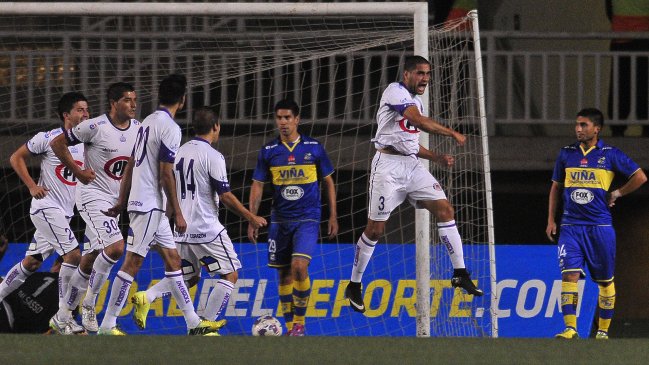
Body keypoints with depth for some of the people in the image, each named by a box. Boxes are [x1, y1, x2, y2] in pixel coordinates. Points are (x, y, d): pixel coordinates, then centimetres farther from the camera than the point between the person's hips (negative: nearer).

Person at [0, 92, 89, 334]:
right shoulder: (48, 139, -9)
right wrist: (32, 186, -11)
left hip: (66, 212, 8)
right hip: (46, 207, -8)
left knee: (32, 262, 12)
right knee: (73, 254, -17)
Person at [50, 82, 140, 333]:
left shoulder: (138, 129, 4)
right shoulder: (95, 127, -15)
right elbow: (58, 144, -7)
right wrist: (78, 172, -9)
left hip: (117, 199, 7)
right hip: (94, 196, -7)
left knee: (89, 261, 11)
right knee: (115, 247, -23)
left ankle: (64, 314, 23)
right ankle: (89, 303, -8)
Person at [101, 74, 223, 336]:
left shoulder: (148, 122, 14)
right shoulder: (170, 127, -13)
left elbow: (130, 166, 18)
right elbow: (165, 174, -17)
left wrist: (122, 202, 22)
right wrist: (177, 213, -12)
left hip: (141, 202, 10)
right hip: (149, 205, -10)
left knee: (172, 260, 12)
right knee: (132, 263, -8)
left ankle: (193, 323, 15)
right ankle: (107, 326, -7)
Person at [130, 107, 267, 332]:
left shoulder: (179, 153, 10)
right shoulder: (213, 157, -11)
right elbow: (225, 196, -12)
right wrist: (251, 218, -2)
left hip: (182, 229, 7)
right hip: (206, 229, -7)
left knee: (189, 278, 19)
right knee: (230, 275, 5)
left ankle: (146, 297, -3)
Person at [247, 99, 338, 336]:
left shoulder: (313, 148, 0)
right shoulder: (268, 151, 3)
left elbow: (328, 182, 8)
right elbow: (257, 186, 6)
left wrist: (333, 216, 4)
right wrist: (252, 220, -1)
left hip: (307, 219, -3)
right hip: (280, 219, 3)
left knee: (299, 266, -20)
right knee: (284, 274, 5)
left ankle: (300, 322, -7)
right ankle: (290, 327, 14)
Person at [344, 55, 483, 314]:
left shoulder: (416, 102, 18)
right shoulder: (396, 92, -9)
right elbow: (419, 121, -24)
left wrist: (437, 157, 10)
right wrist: (453, 134, -18)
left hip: (412, 166, 8)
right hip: (388, 164, -8)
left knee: (444, 209, -6)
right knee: (375, 228, -3)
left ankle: (460, 273, -5)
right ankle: (354, 286, 10)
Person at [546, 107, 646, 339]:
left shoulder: (610, 155, 0)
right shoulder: (566, 154, 8)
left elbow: (640, 177, 6)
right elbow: (556, 187, 17)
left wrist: (617, 194, 1)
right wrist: (551, 220, 12)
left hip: (600, 226, -1)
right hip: (571, 226, 1)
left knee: (605, 281, 6)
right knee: (569, 275, -14)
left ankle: (603, 330, 17)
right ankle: (570, 328, -19)